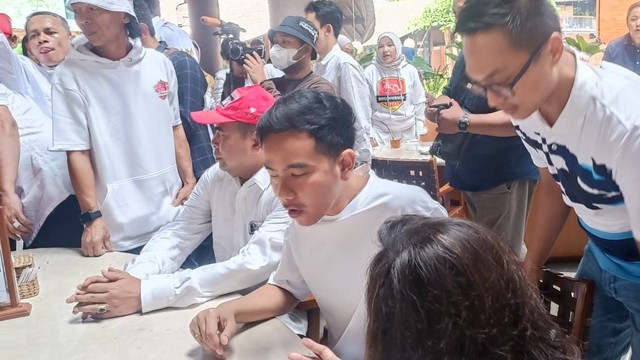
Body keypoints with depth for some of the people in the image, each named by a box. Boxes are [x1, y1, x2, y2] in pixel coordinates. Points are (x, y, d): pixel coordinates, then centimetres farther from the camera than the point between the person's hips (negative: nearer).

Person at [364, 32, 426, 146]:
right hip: (380, 131, -2)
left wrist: (419, 132, 4)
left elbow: (419, 102, 6)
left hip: (408, 131, 2)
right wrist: (369, 135, -8)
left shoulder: (411, 71, 2)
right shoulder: (370, 72, -4)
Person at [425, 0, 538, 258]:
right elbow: (450, 92, 21)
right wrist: (438, 105, -3)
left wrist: (463, 122, -31)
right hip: (467, 171, 9)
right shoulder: (465, 57, 10)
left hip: (504, 175, -9)